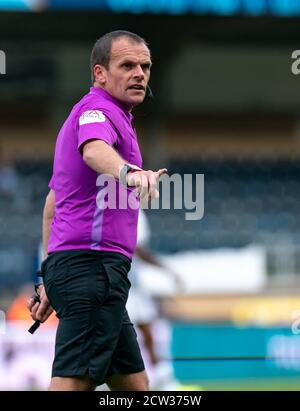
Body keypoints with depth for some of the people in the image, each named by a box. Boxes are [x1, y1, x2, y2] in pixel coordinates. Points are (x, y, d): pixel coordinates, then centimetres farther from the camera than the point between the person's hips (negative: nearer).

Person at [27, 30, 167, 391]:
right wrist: (129, 171, -53)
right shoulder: (98, 109, -6)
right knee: (73, 384, -16)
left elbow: (52, 202, 31)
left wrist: (50, 282, 32)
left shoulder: (90, 113, 26)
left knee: (133, 384, 13)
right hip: (94, 263, -10)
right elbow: (94, 149, -32)